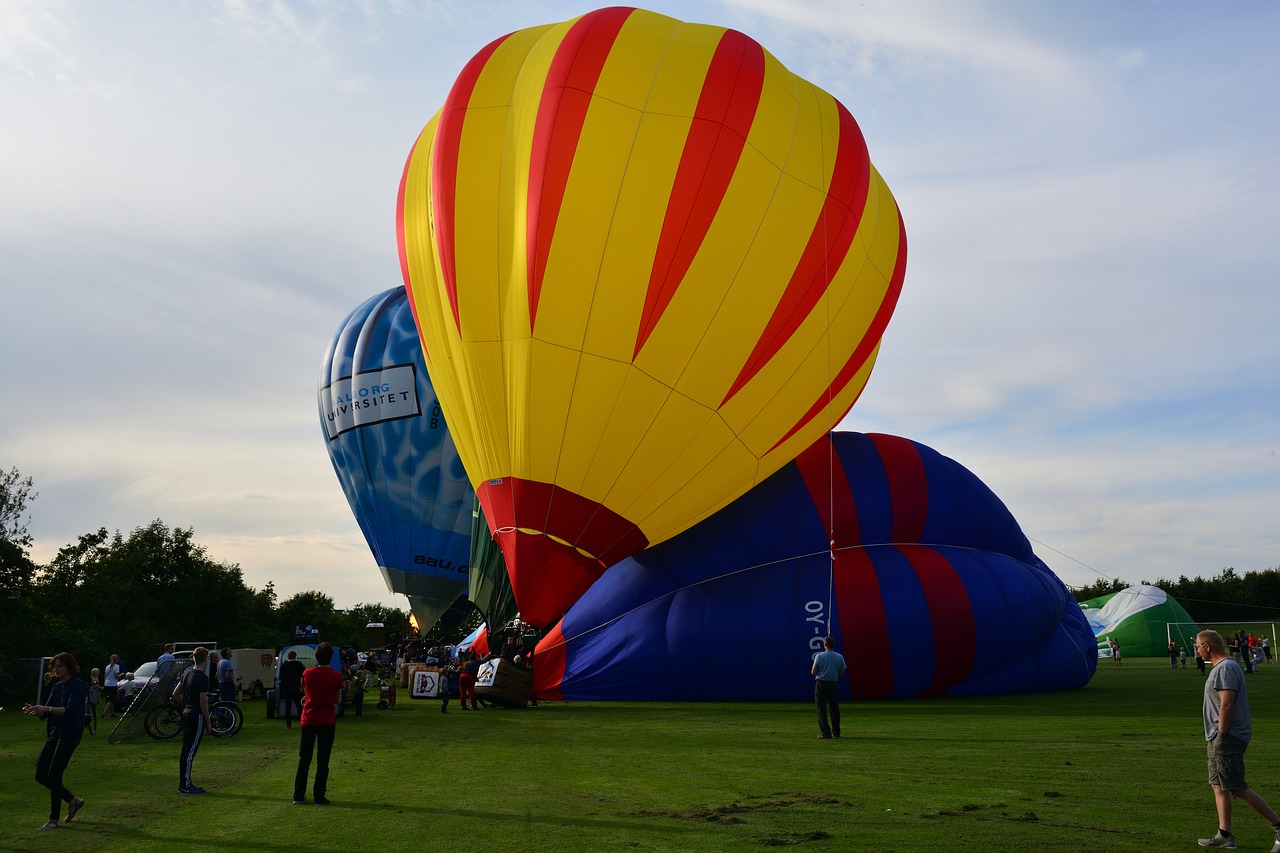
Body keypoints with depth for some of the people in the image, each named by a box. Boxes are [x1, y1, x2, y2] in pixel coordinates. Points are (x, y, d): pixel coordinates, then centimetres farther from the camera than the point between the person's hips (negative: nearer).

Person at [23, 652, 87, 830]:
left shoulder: (77, 685, -10)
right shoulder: (57, 686, 14)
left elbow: (70, 710, -22)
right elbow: (46, 713, 10)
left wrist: (46, 709, -30)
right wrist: (34, 711, -11)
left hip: (69, 734, -9)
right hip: (54, 734, 9)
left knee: (54, 775, -8)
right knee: (41, 775, 7)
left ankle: (54, 819, 5)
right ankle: (73, 801, 24)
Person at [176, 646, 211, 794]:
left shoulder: (187, 674, 11)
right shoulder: (202, 678, -16)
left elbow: (176, 694, 18)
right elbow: (203, 702, -18)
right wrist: (208, 723, -12)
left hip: (186, 714, 9)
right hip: (197, 717, -9)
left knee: (186, 750, 12)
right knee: (190, 751, -6)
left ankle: (185, 783, 17)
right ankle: (185, 786, -3)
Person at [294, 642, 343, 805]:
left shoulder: (307, 674, -1)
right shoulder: (336, 676, -6)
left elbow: (306, 693, 11)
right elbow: (337, 700, 3)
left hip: (308, 720, 2)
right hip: (327, 721, -2)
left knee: (304, 760, 11)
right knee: (322, 761, 3)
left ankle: (299, 796, 12)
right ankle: (319, 797, 3)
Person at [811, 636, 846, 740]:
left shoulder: (819, 656, -9)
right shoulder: (840, 657, 0)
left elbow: (813, 672, -7)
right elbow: (842, 673, 5)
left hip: (821, 684, -3)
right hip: (833, 685, 3)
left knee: (821, 709, 0)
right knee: (834, 709, 14)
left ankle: (826, 733, -6)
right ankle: (836, 732, 20)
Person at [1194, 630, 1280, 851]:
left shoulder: (1226, 668, -17)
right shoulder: (1221, 667, 15)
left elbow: (1227, 704, -23)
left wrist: (1221, 734, -18)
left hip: (1227, 739, -11)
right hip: (1218, 739, 11)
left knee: (1238, 788, -6)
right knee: (1218, 786, 11)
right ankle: (1224, 835, 14)